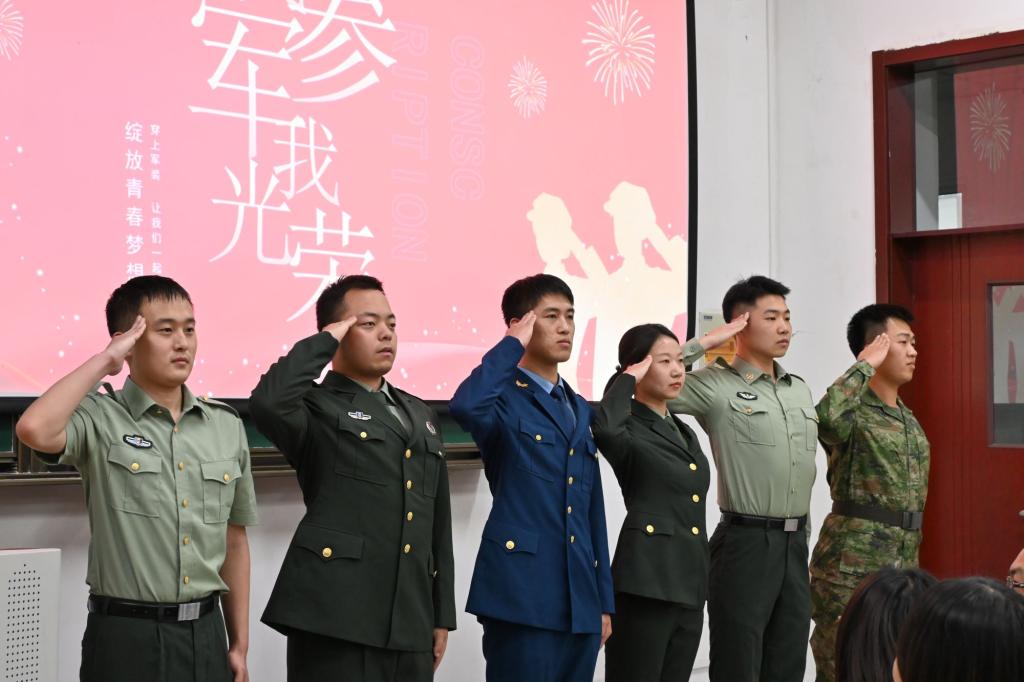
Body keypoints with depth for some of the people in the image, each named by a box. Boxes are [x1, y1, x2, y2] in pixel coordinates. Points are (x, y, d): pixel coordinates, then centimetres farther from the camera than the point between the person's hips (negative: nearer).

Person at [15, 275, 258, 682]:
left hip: (206, 633, 4)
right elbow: (36, 431, -28)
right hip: (126, 635, -4)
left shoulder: (227, 426, 7)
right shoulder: (100, 419, -6)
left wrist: (239, 644, 12)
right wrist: (104, 361, -15)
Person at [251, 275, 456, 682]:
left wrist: (442, 613, 17)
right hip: (336, 617, -6)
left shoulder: (419, 415, 20)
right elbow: (267, 402, -26)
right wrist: (323, 342, -11)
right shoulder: (316, 410, -1)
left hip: (410, 621, 6)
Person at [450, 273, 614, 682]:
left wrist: (604, 600, 15)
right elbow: (464, 405, -30)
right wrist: (513, 345, -16)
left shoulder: (580, 410, 18)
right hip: (522, 591, -7)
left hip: (579, 596, 7)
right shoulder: (504, 399, -3)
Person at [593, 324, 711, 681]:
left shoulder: (684, 433, 18)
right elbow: (604, 427, -33)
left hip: (690, 584, 8)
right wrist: (627, 381, -17)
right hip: (647, 583, -8)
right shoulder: (628, 432, -6)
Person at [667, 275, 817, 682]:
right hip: (746, 542, -7)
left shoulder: (801, 390, 14)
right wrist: (704, 344, -14)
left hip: (795, 543, 7)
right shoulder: (716, 385, -7)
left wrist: (801, 537, 17)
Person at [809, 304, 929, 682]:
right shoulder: (854, 412, -10)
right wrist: (865, 366, -21)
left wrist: (913, 564, 20)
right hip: (852, 565, -8)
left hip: (902, 566, 8)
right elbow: (826, 417, -36)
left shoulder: (909, 420, 17)